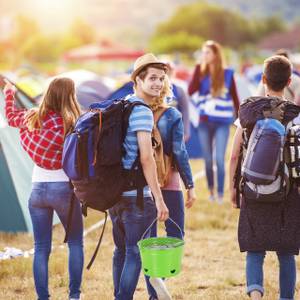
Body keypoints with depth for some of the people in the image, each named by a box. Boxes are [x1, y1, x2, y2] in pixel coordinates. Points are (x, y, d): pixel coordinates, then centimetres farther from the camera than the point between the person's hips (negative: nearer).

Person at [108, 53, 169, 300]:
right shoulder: (142, 111, -14)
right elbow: (146, 158, -21)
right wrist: (159, 200, -20)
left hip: (114, 191, 9)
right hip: (136, 195, -9)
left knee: (121, 250, 17)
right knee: (135, 253, -3)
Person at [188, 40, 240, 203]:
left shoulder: (227, 74, 0)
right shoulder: (201, 73, 4)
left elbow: (235, 98, 5)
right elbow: (191, 91, -11)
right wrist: (198, 69, -13)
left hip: (222, 122, -2)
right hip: (204, 122, 2)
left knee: (220, 159, -9)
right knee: (208, 159, 8)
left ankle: (220, 194, -1)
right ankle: (211, 191, 24)